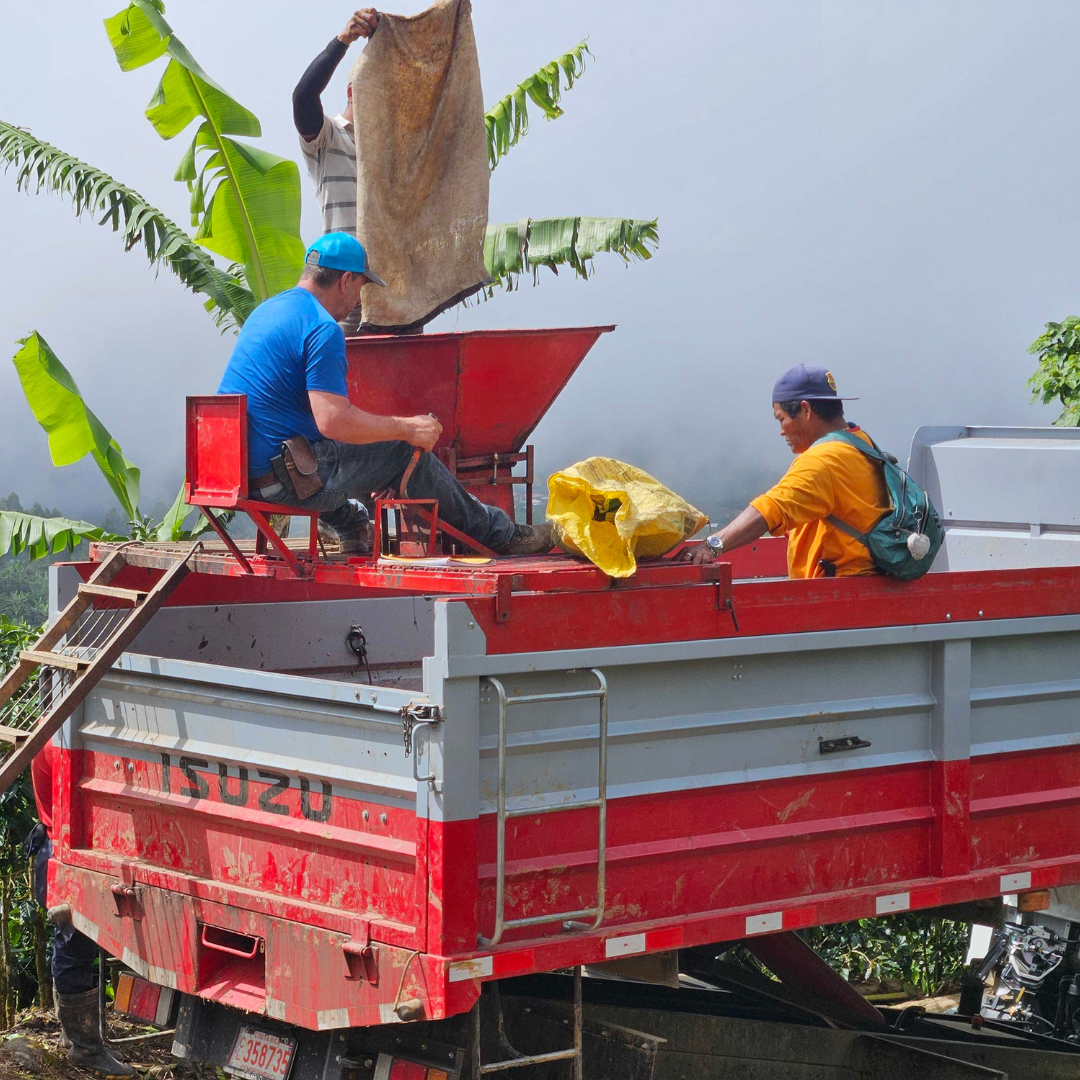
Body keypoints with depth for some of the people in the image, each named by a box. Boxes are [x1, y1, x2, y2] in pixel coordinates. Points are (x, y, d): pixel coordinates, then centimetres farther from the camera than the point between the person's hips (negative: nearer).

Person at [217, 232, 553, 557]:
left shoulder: (266, 310, 14)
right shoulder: (322, 329, -17)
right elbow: (334, 422, -25)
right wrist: (408, 428, -13)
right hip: (284, 481, -9)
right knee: (403, 451, 2)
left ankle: (352, 528, 50)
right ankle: (498, 533, 11)